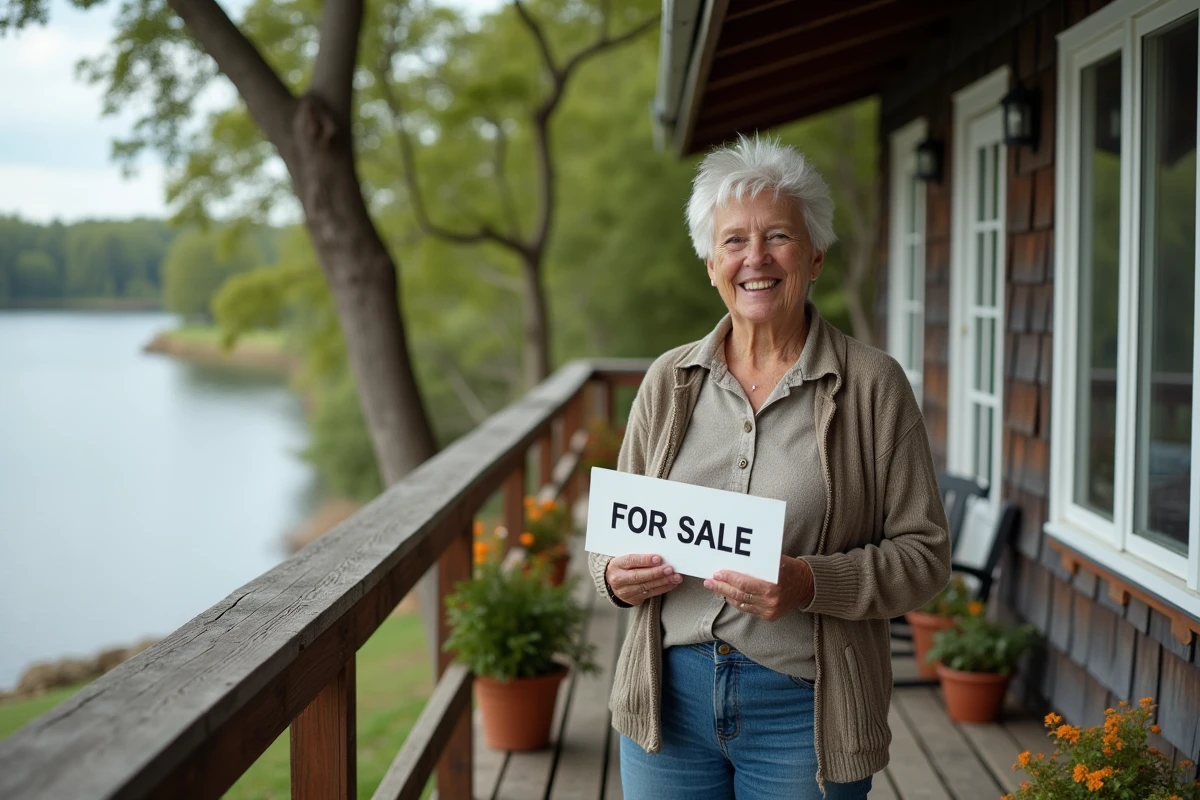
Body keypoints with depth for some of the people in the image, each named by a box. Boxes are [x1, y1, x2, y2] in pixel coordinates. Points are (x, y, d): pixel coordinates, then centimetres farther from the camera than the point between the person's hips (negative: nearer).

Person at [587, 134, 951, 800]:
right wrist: (615, 574, -8)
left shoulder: (872, 384, -4)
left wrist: (812, 584, -21)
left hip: (802, 705, -3)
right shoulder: (669, 380, 6)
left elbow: (923, 552, -6)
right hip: (671, 692, 3)